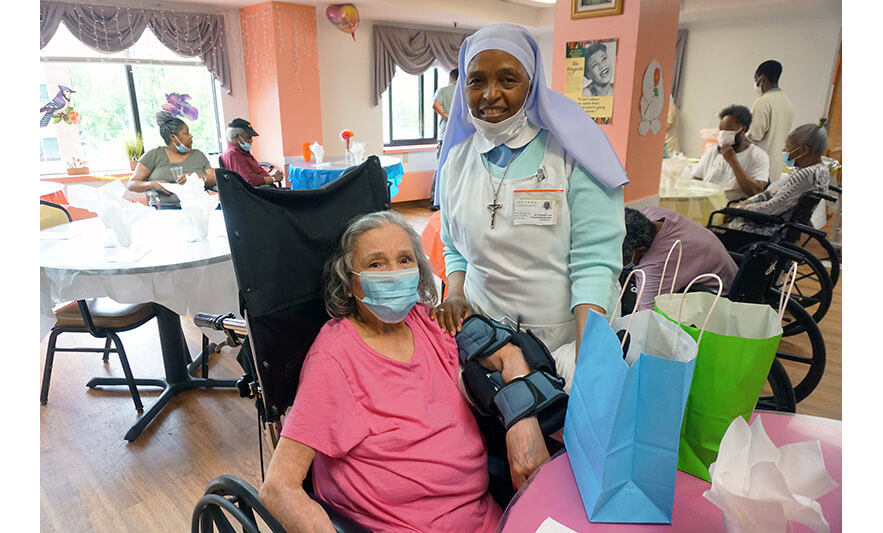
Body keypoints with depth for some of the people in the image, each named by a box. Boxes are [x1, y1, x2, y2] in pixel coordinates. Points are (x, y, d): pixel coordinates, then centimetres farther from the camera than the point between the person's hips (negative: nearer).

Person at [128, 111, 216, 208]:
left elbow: (215, 181, 7)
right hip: (164, 208, -2)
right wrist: (152, 184, -13)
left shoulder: (198, 155, 18)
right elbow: (132, 184, 9)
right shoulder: (154, 155, 10)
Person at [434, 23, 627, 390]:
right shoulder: (457, 159, 4)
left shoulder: (573, 153, -10)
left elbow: (594, 262, -15)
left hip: (564, 338, -3)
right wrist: (456, 294, -7)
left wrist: (588, 361, -25)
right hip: (482, 334, 3)